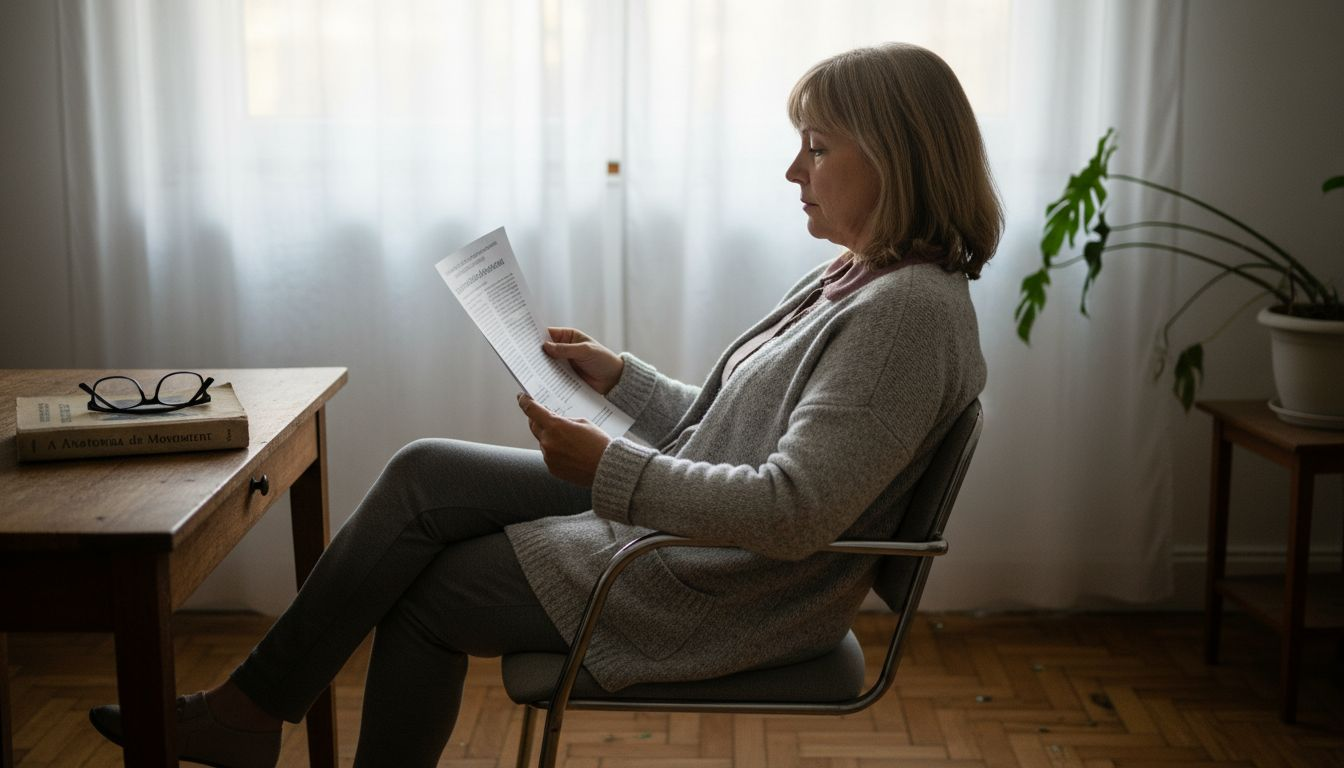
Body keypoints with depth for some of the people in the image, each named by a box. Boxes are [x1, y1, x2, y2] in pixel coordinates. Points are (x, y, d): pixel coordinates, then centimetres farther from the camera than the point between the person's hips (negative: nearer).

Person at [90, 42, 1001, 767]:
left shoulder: (908, 310, -21)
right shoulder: (850, 280, 10)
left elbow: (793, 511, -29)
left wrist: (610, 467, -26)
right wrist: (620, 375, 8)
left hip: (724, 593, -9)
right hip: (682, 524, 9)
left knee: (426, 594, -2)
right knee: (425, 473, 0)